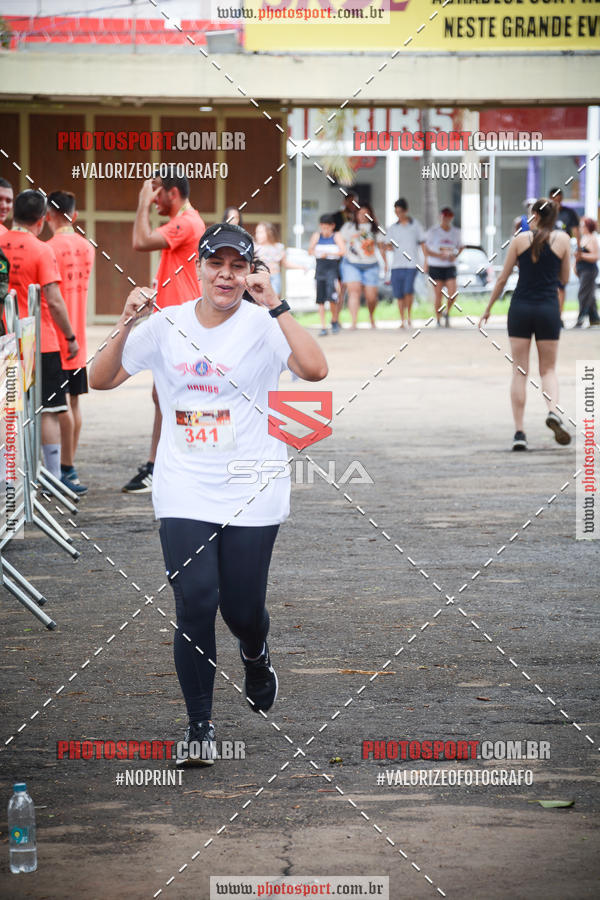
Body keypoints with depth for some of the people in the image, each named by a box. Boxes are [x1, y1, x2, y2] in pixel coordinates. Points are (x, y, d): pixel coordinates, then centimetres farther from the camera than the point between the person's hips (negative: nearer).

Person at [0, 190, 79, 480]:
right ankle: (54, 478, -1)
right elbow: (54, 301, -14)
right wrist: (71, 337, -4)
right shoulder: (41, 250, -11)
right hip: (41, 343, -4)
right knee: (48, 411, 1)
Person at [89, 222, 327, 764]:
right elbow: (101, 380, 5)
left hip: (251, 495, -1)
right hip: (185, 494, 2)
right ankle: (200, 724, 1)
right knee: (196, 600, -11)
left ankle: (255, 656, 41)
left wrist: (274, 306, -25)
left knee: (242, 608, 3)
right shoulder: (166, 326, 5)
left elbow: (315, 369, -23)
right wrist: (126, 326, -10)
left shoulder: (263, 325, -5)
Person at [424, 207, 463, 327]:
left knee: (452, 294, -11)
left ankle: (447, 313, 18)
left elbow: (460, 247, 19)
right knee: (438, 294, -2)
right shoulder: (432, 232, -2)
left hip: (450, 266, 2)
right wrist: (438, 255, -16)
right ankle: (438, 320, 11)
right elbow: (426, 250, -1)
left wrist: (455, 255, -2)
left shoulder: (456, 232, 7)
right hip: (436, 267, -2)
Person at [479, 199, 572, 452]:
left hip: (521, 308, 0)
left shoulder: (520, 239, -1)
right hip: (548, 308, 0)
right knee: (548, 369, 12)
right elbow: (564, 277, 10)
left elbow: (502, 278, 3)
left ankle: (519, 432, -1)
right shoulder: (562, 240, 0)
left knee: (519, 371, 5)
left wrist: (488, 309, 12)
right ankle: (553, 411, -18)